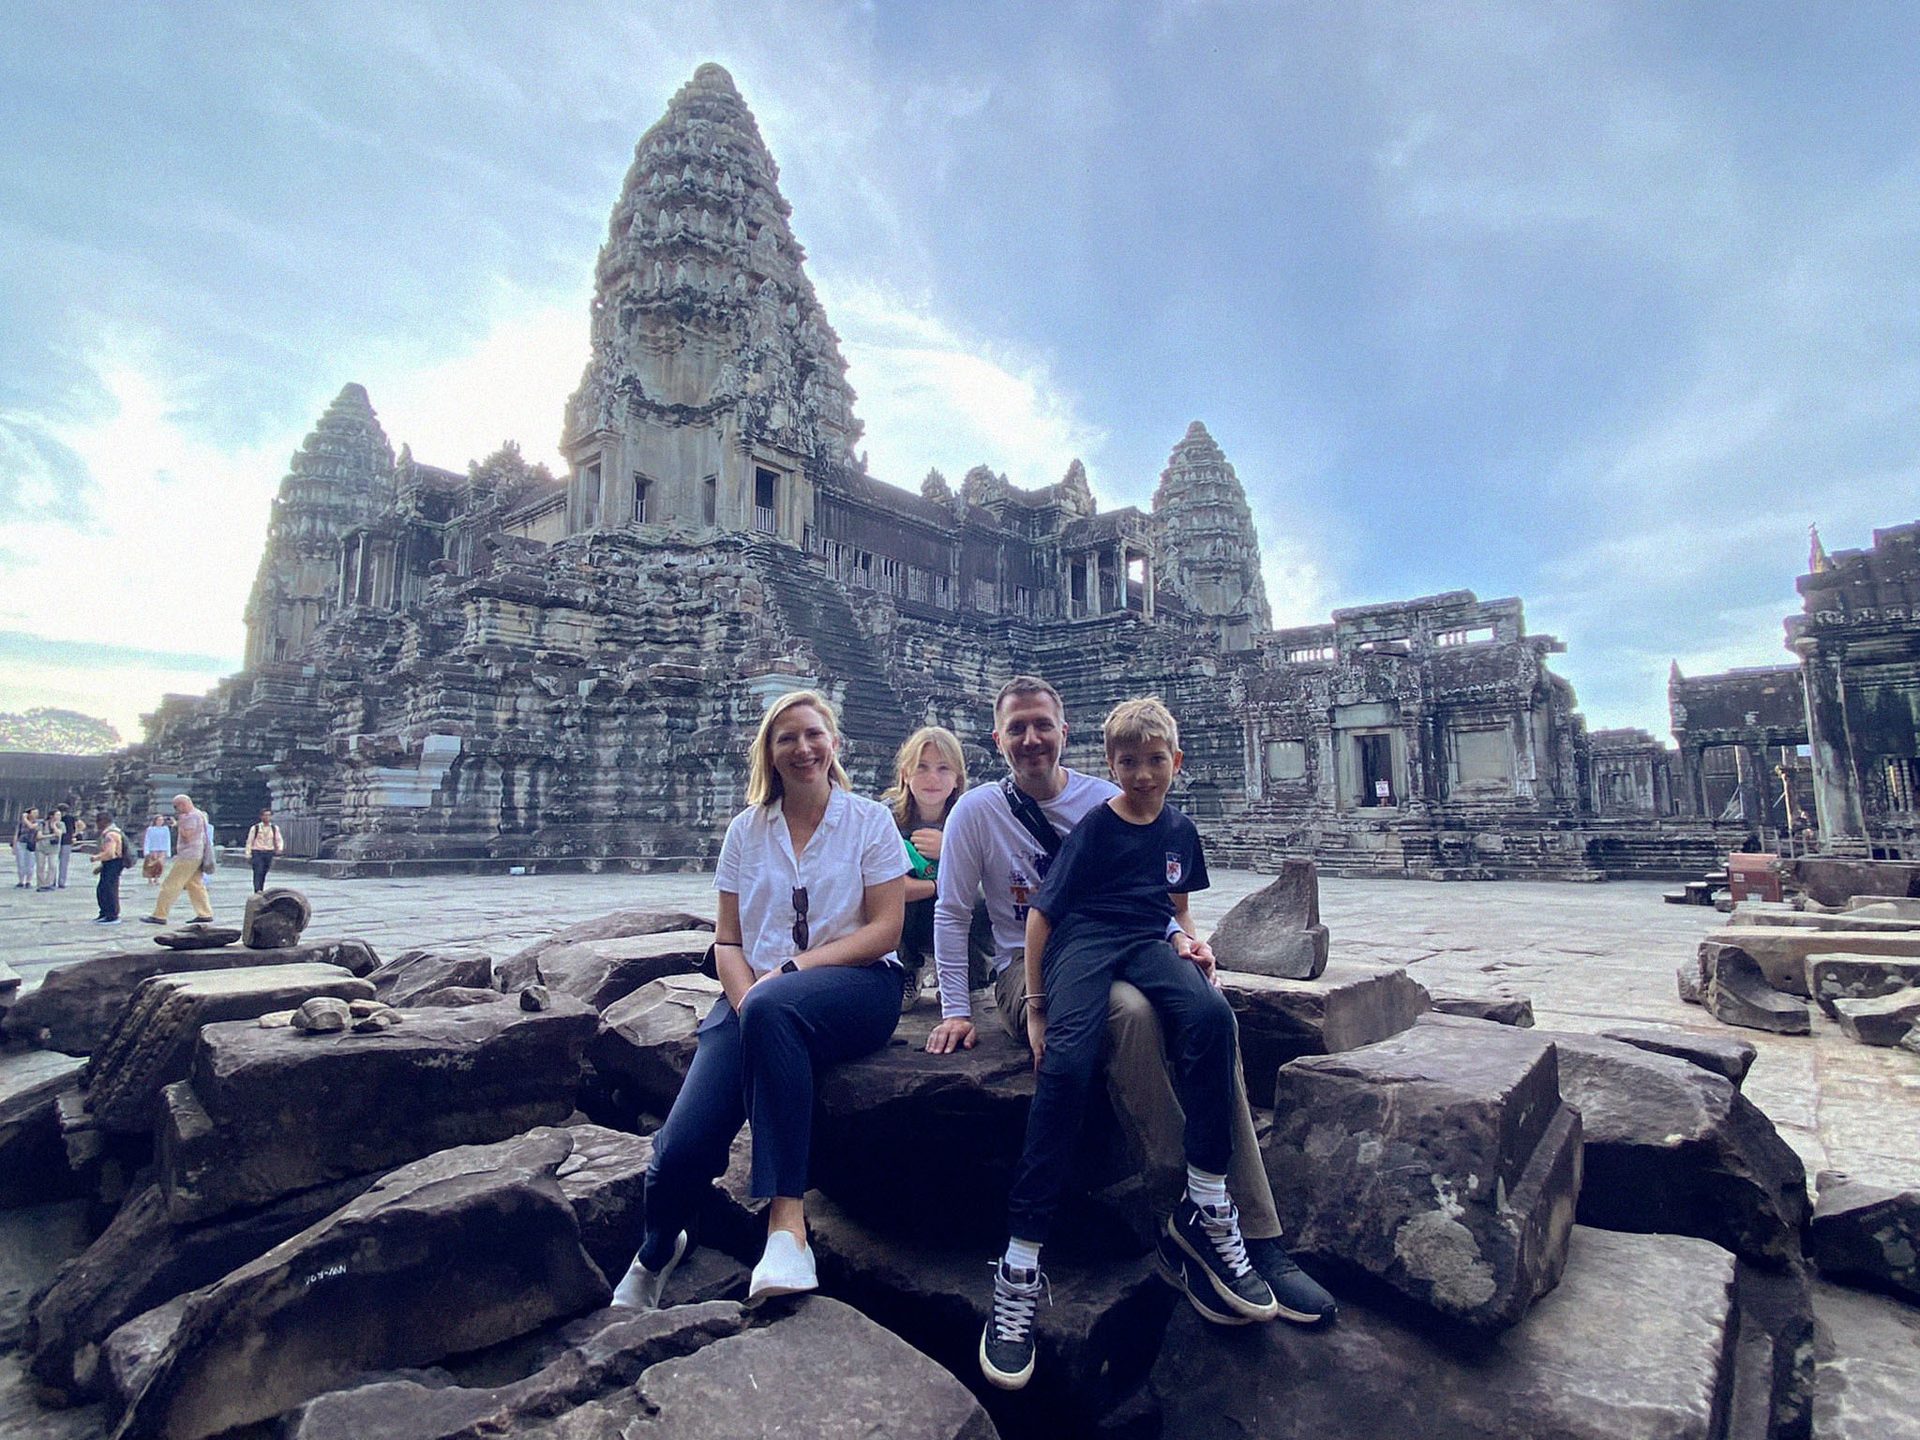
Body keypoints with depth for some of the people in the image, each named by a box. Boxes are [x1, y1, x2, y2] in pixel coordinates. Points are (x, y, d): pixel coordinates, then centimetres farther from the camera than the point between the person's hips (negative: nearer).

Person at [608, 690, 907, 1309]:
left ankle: (787, 1220, -33)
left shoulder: (869, 820, 4)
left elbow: (884, 930, -3)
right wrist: (744, 996, -12)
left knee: (773, 1007, -39)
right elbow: (727, 941, 9)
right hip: (756, 997, 3)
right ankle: (655, 1254, 20)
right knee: (683, 1143, -17)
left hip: (856, 987, -2)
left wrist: (793, 968, -14)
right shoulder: (747, 831, 11)